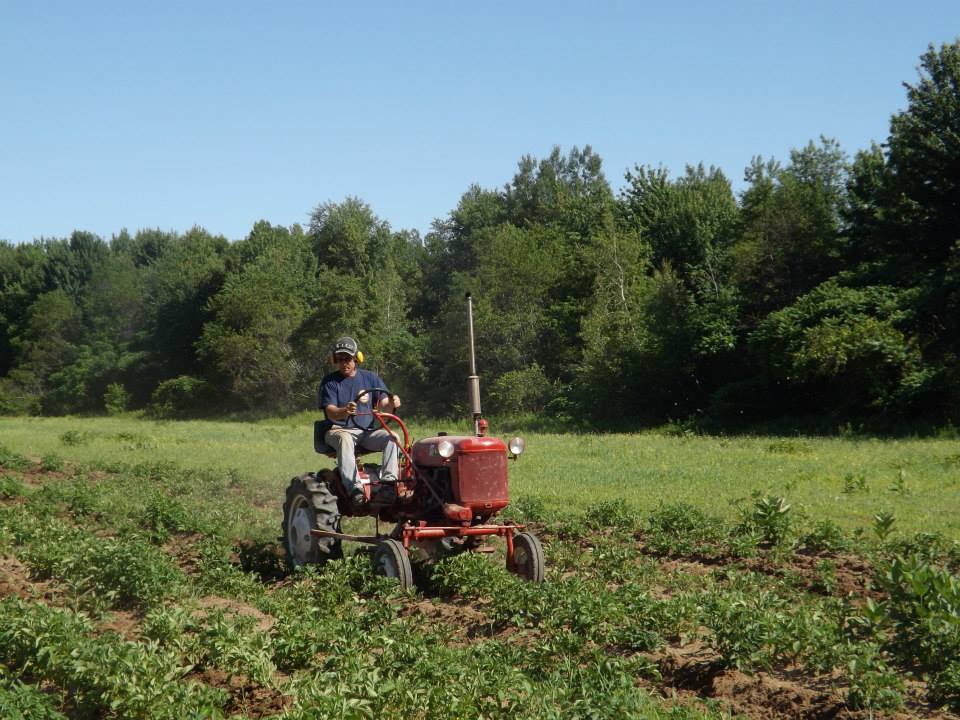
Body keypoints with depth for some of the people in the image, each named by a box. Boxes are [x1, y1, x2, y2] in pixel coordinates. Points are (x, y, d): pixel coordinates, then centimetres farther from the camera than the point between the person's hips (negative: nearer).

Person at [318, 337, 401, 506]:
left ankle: (389, 480, -34)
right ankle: (354, 487, -49)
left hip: (368, 431, 3)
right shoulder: (329, 382, 1)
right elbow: (331, 412, -11)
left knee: (391, 437, -25)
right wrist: (344, 411, -35)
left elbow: (384, 406, 1)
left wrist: (391, 404, -25)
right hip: (340, 430, -3)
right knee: (345, 440, -38)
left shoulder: (370, 378, 9)